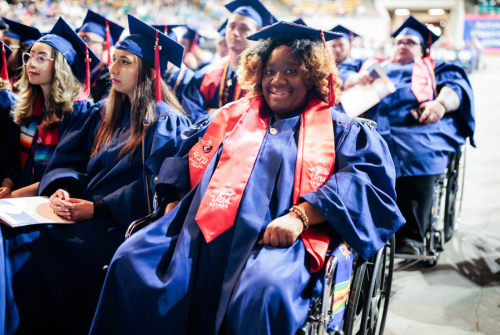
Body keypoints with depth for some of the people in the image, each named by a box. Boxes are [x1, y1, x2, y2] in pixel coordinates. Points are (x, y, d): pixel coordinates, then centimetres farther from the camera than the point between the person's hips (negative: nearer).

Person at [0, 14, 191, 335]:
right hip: (85, 210, 7)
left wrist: (96, 209, -19)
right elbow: (69, 157, 12)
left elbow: (153, 188, -14)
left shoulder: (166, 122, -7)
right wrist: (62, 188, -10)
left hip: (122, 223, -7)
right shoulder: (105, 113, 15)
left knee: (35, 250, -26)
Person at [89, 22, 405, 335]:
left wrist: (300, 217, -18)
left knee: (265, 288, -37)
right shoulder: (233, 115, 25)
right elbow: (184, 154, 28)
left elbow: (367, 179, -3)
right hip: (201, 229, 5)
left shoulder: (338, 129, 13)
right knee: (130, 261, -17)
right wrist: (174, 201, 7)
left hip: (276, 238, -4)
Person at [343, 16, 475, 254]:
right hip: (371, 126, 1)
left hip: (416, 126, -1)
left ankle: (410, 236, -35)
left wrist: (441, 103, -11)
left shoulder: (434, 69, 33)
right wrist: (352, 80, -1)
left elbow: (455, 86, 13)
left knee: (419, 154, -36)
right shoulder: (372, 65, 39)